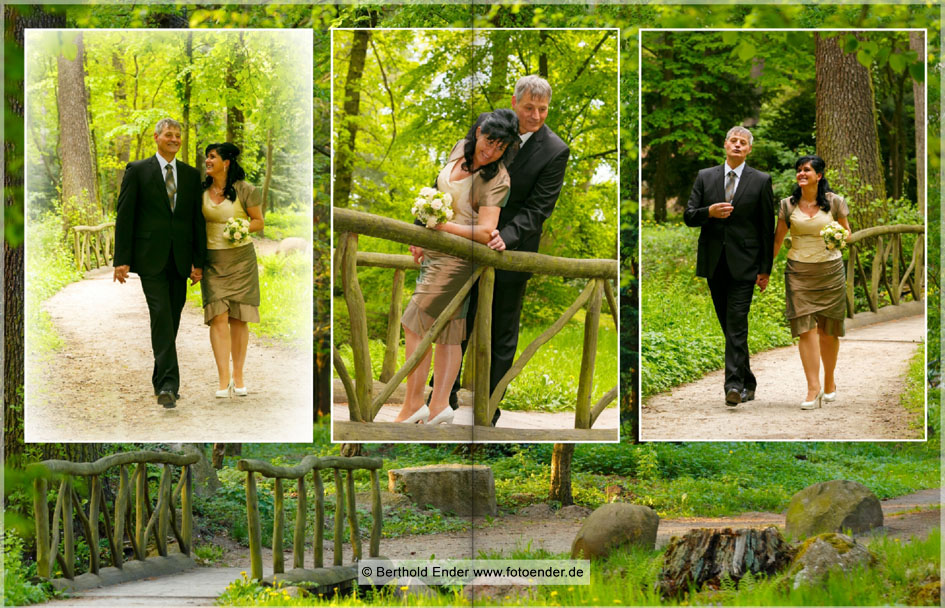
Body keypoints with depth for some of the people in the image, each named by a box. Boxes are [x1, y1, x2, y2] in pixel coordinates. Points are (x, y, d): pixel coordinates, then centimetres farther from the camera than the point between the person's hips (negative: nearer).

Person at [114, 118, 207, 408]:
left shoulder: (191, 175, 12)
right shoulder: (137, 171, 2)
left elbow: (197, 219, 11)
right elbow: (124, 216, -1)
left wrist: (199, 261, 4)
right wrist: (121, 259, -8)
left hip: (180, 259, 4)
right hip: (151, 258, -4)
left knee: (172, 320, 8)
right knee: (161, 317, -14)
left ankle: (162, 381, 19)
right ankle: (168, 383, -19)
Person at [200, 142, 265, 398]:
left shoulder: (245, 190, -3)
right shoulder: (202, 191, 6)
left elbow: (258, 221, 5)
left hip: (241, 259, -2)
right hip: (212, 260, 2)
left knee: (239, 318, 2)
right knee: (218, 317, -9)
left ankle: (238, 376, 13)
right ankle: (223, 380, -11)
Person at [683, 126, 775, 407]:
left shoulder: (761, 181, 2)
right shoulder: (705, 177, 9)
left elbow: (767, 227, 2)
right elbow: (689, 216, 6)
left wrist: (766, 269, -1)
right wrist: (709, 211, -16)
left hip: (743, 264, -3)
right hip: (714, 264, 3)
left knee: (737, 324, -13)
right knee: (728, 326, 8)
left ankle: (734, 385, -17)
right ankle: (747, 382, 19)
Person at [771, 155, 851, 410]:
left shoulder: (834, 202, 0)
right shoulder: (788, 205, 3)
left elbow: (847, 231, 10)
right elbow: (777, 239, 11)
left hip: (830, 271, 0)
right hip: (799, 271, 0)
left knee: (828, 330, 6)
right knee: (806, 329, -10)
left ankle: (829, 383, 26)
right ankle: (813, 389, -12)